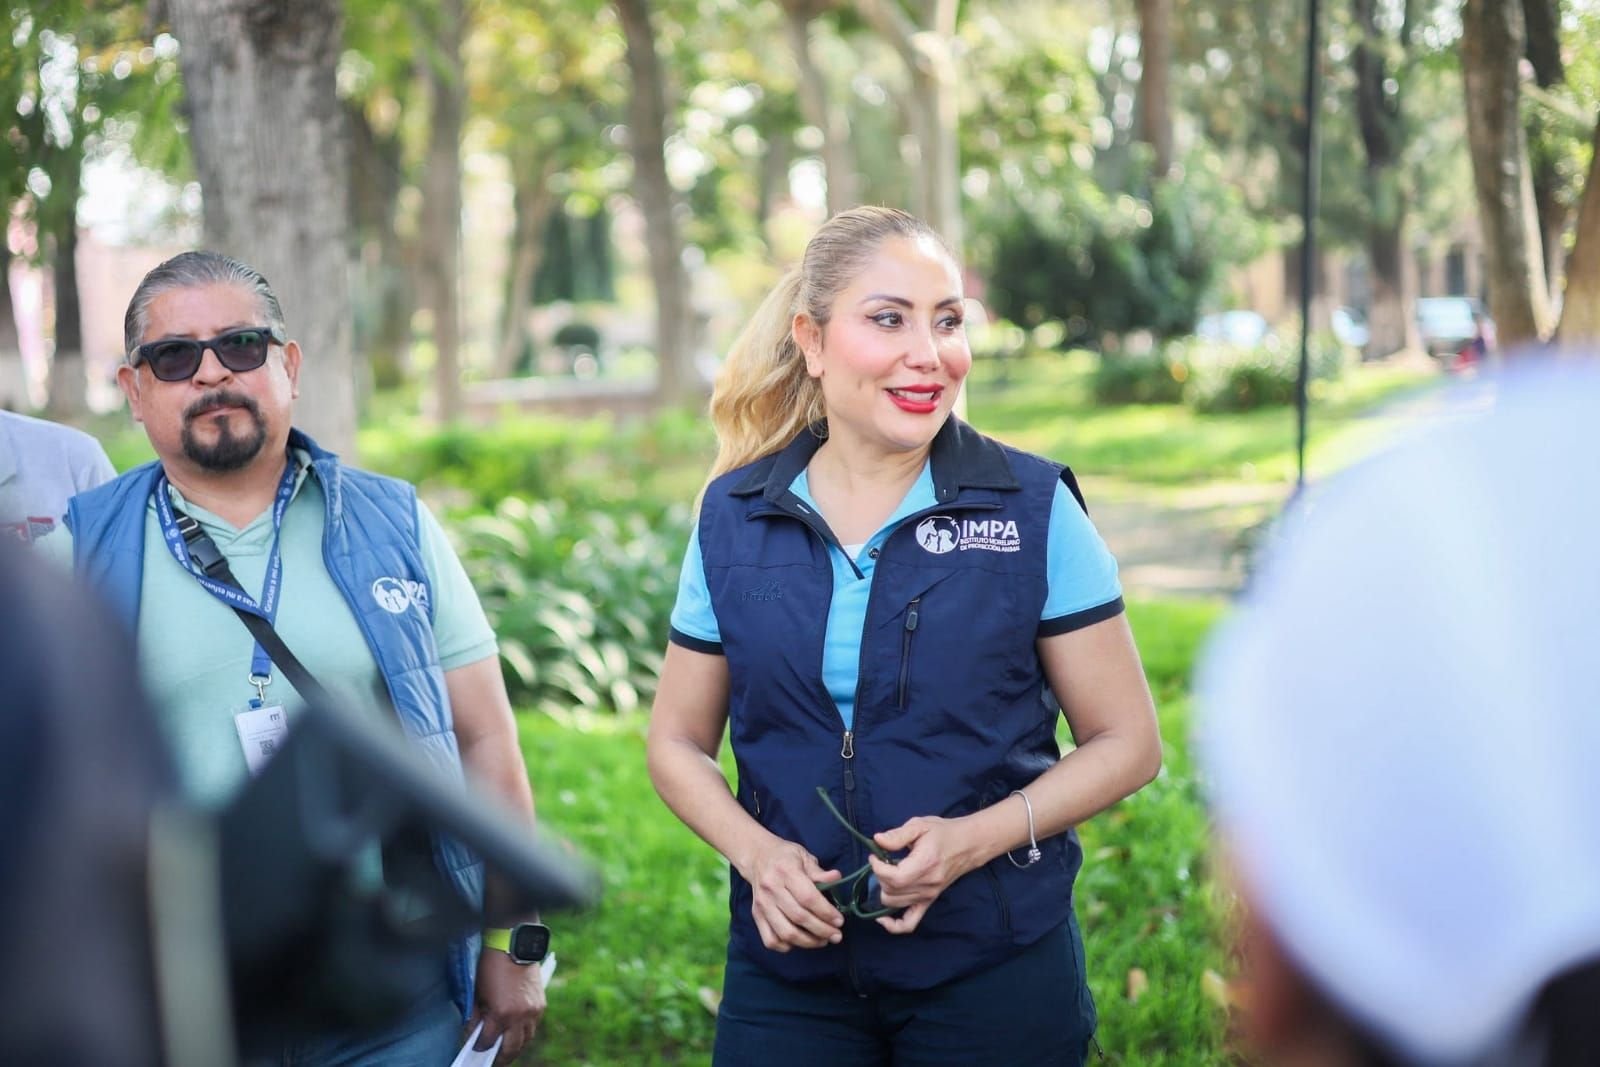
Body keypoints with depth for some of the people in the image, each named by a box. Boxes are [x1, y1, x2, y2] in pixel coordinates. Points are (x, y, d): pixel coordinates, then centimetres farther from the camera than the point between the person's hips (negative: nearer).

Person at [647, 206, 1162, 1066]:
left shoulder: (1031, 507, -5)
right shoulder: (734, 517, 1)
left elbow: (1126, 742, -2)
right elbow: (678, 741, 9)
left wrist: (977, 837, -17)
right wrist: (755, 851, -10)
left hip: (994, 970, -1)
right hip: (789, 965, 2)